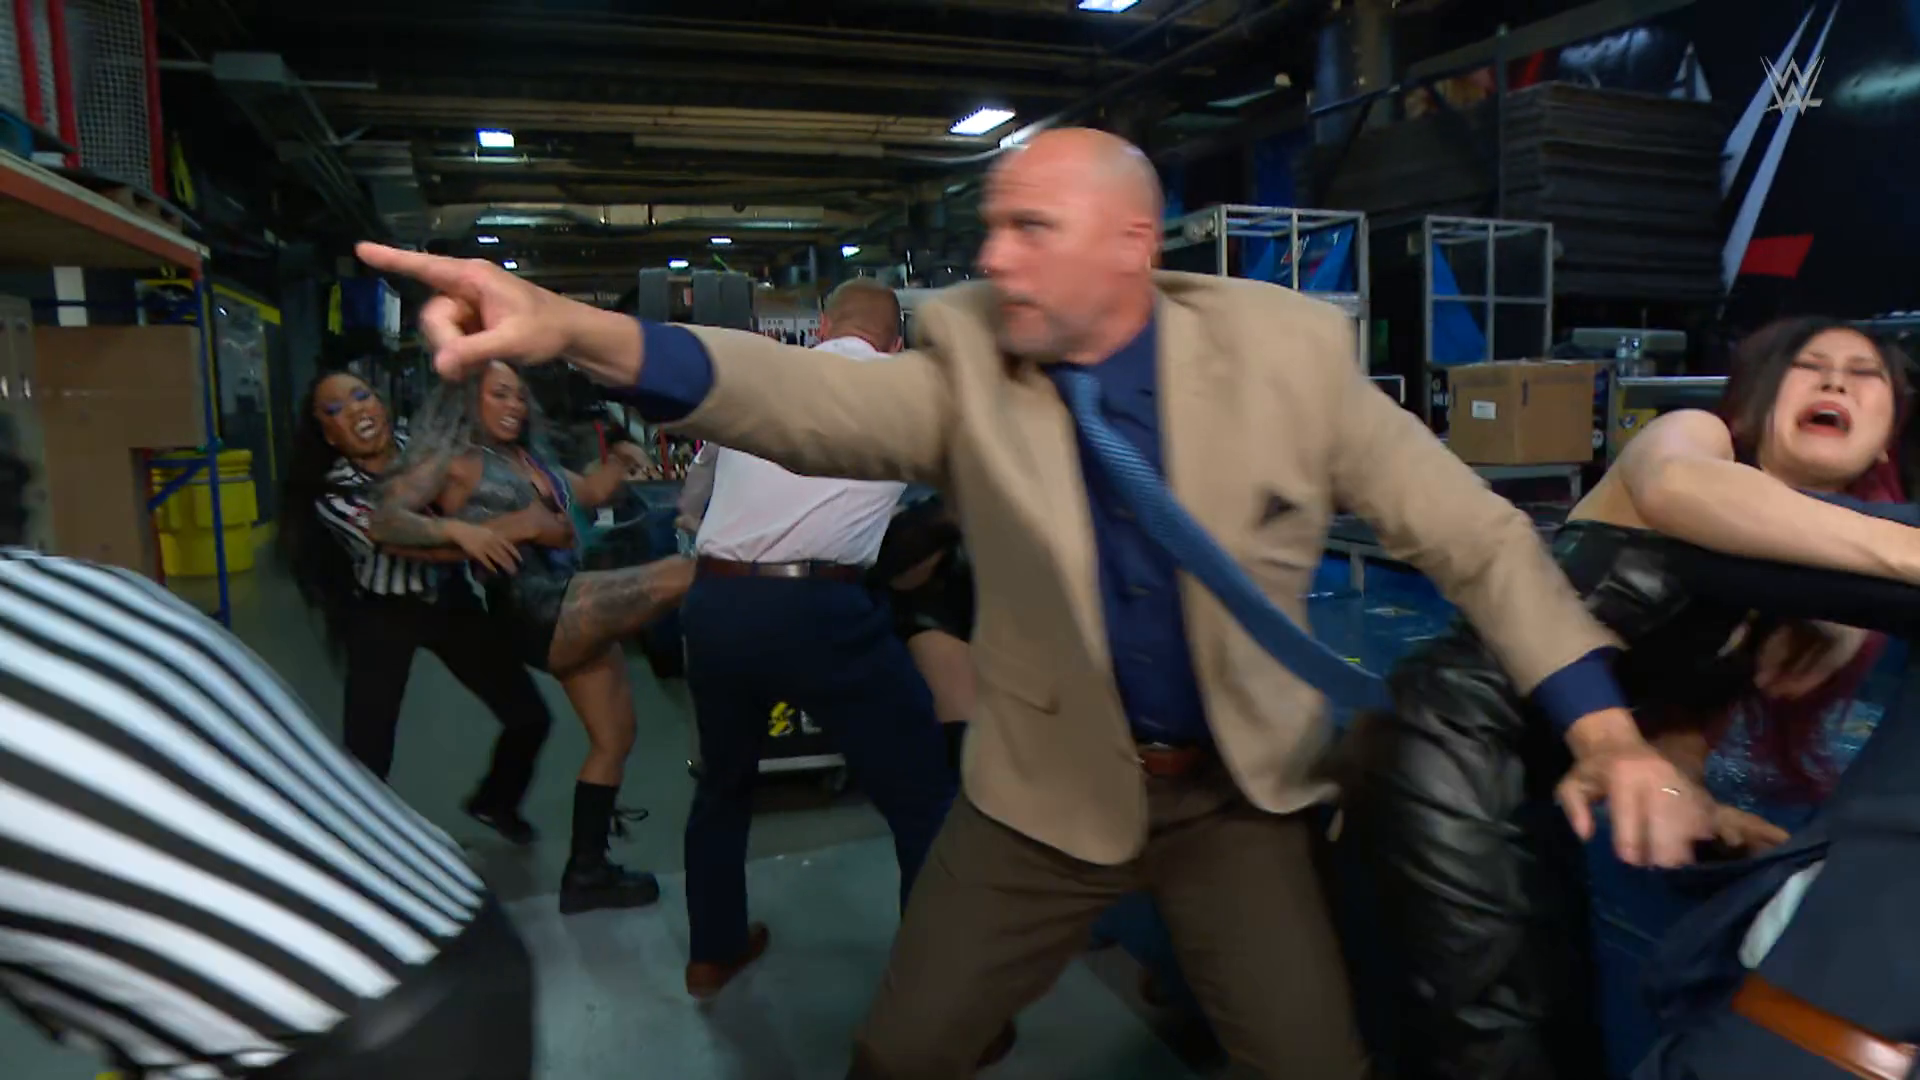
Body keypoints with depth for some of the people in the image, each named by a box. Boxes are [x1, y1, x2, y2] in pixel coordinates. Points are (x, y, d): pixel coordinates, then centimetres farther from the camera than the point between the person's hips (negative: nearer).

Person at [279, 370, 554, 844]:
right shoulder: (335, 497, -21)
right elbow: (430, 548, -34)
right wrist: (520, 522, -43)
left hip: (448, 599, 4)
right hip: (383, 616, -4)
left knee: (530, 716, 3)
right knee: (367, 756, -8)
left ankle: (494, 802, 33)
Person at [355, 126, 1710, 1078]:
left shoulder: (1288, 347, -13)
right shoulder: (970, 365, -11)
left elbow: (1474, 533, -8)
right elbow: (809, 398, -28)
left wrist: (1610, 733, -16)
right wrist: (579, 329, -44)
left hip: (1243, 785, 0)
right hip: (1047, 786, 1)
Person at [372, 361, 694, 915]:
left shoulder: (532, 458, 22)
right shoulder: (452, 459, 1)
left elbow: (591, 492, 31)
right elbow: (386, 521, -8)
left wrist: (622, 462, 10)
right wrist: (459, 529, -24)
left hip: (577, 608, 8)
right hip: (535, 606, -8)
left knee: (614, 736, 11)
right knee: (683, 575, -18)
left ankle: (587, 872, 20)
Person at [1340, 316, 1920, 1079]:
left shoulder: (1821, 597, 17)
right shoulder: (1698, 435, -2)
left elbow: (1686, 709, 15)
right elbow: (1673, 486, -29)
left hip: (1539, 790, 8)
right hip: (1457, 744, -8)